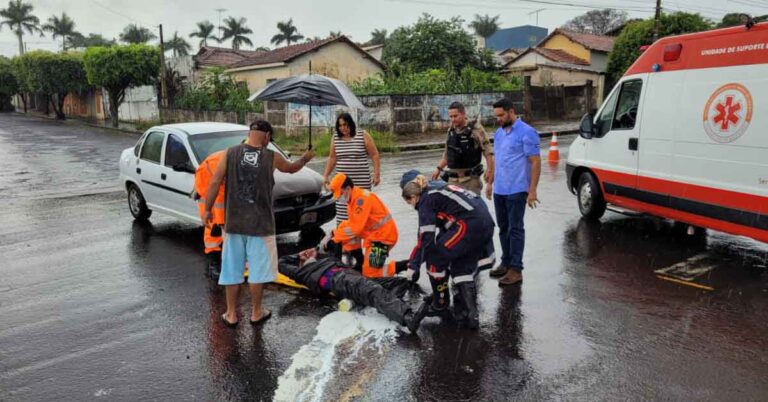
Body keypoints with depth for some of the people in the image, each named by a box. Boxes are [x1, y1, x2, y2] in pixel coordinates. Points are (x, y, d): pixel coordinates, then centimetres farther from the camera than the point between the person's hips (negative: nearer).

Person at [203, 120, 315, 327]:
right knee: (258, 268, 10)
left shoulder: (230, 153, -2)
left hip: (234, 221, 2)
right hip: (260, 222, -1)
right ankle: (256, 313, 20)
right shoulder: (272, 157, -3)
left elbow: (215, 183, -4)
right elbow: (291, 168, 17)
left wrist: (207, 210, 6)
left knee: (232, 268, 10)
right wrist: (305, 158, 38)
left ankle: (231, 314, 18)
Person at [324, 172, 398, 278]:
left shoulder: (362, 199, -23)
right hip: (373, 234, 10)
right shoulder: (353, 198, 8)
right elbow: (351, 223, 11)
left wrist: (334, 237, -17)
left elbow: (355, 228, -25)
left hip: (383, 235, -10)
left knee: (370, 273, -10)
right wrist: (333, 234, -3)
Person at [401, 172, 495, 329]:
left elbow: (426, 237, -5)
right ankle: (470, 314, 13)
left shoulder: (426, 200, 3)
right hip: (487, 224, 9)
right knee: (462, 268, 19)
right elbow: (445, 227, 33)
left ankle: (440, 303, 24)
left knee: (435, 258, 9)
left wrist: (413, 265, 1)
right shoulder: (439, 191, 28)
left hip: (470, 225, -9)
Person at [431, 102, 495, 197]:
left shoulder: (475, 128, -7)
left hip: (471, 179, -5)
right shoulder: (451, 131, 11)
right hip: (453, 179, 5)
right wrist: (439, 169, 11)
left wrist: (490, 169, -18)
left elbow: (488, 150, -9)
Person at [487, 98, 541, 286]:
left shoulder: (526, 133, -11)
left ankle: (516, 269, 2)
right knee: (503, 228, 14)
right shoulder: (498, 133, 12)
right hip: (499, 190, 8)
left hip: (516, 191, -8)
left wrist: (532, 190, -19)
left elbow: (536, 162, -14)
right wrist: (491, 183, 19)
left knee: (515, 229, -3)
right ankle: (506, 263, 25)